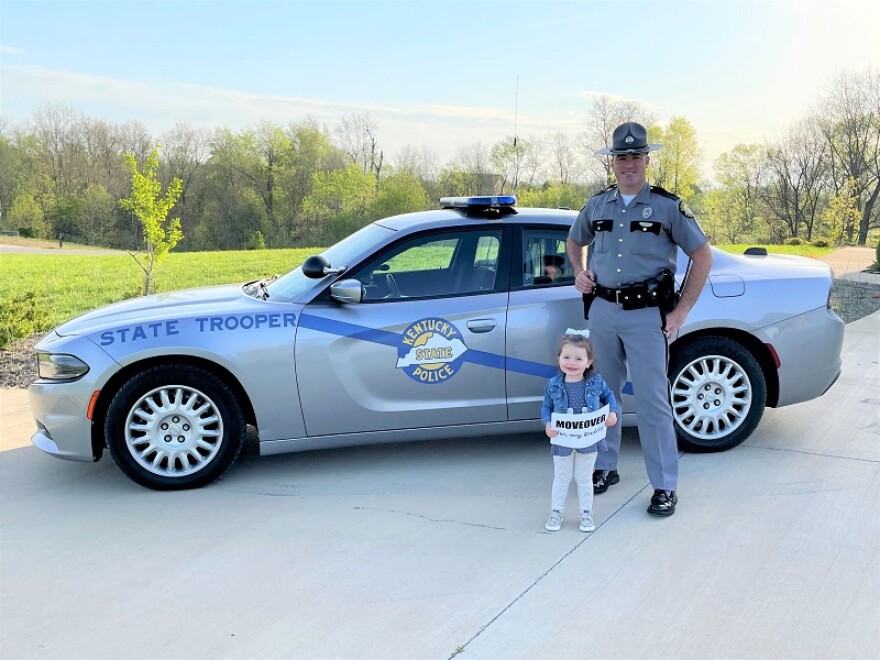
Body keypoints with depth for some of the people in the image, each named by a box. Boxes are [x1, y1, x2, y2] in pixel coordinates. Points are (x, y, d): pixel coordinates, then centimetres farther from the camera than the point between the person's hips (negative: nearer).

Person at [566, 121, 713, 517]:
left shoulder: (668, 206, -2)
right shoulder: (597, 205, 10)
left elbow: (702, 255, -1)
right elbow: (574, 241, 28)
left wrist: (681, 311, -6)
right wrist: (579, 271, 6)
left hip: (646, 314, -4)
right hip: (602, 310, 5)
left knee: (652, 402, -5)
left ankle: (665, 486, 4)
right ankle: (604, 467, 27)